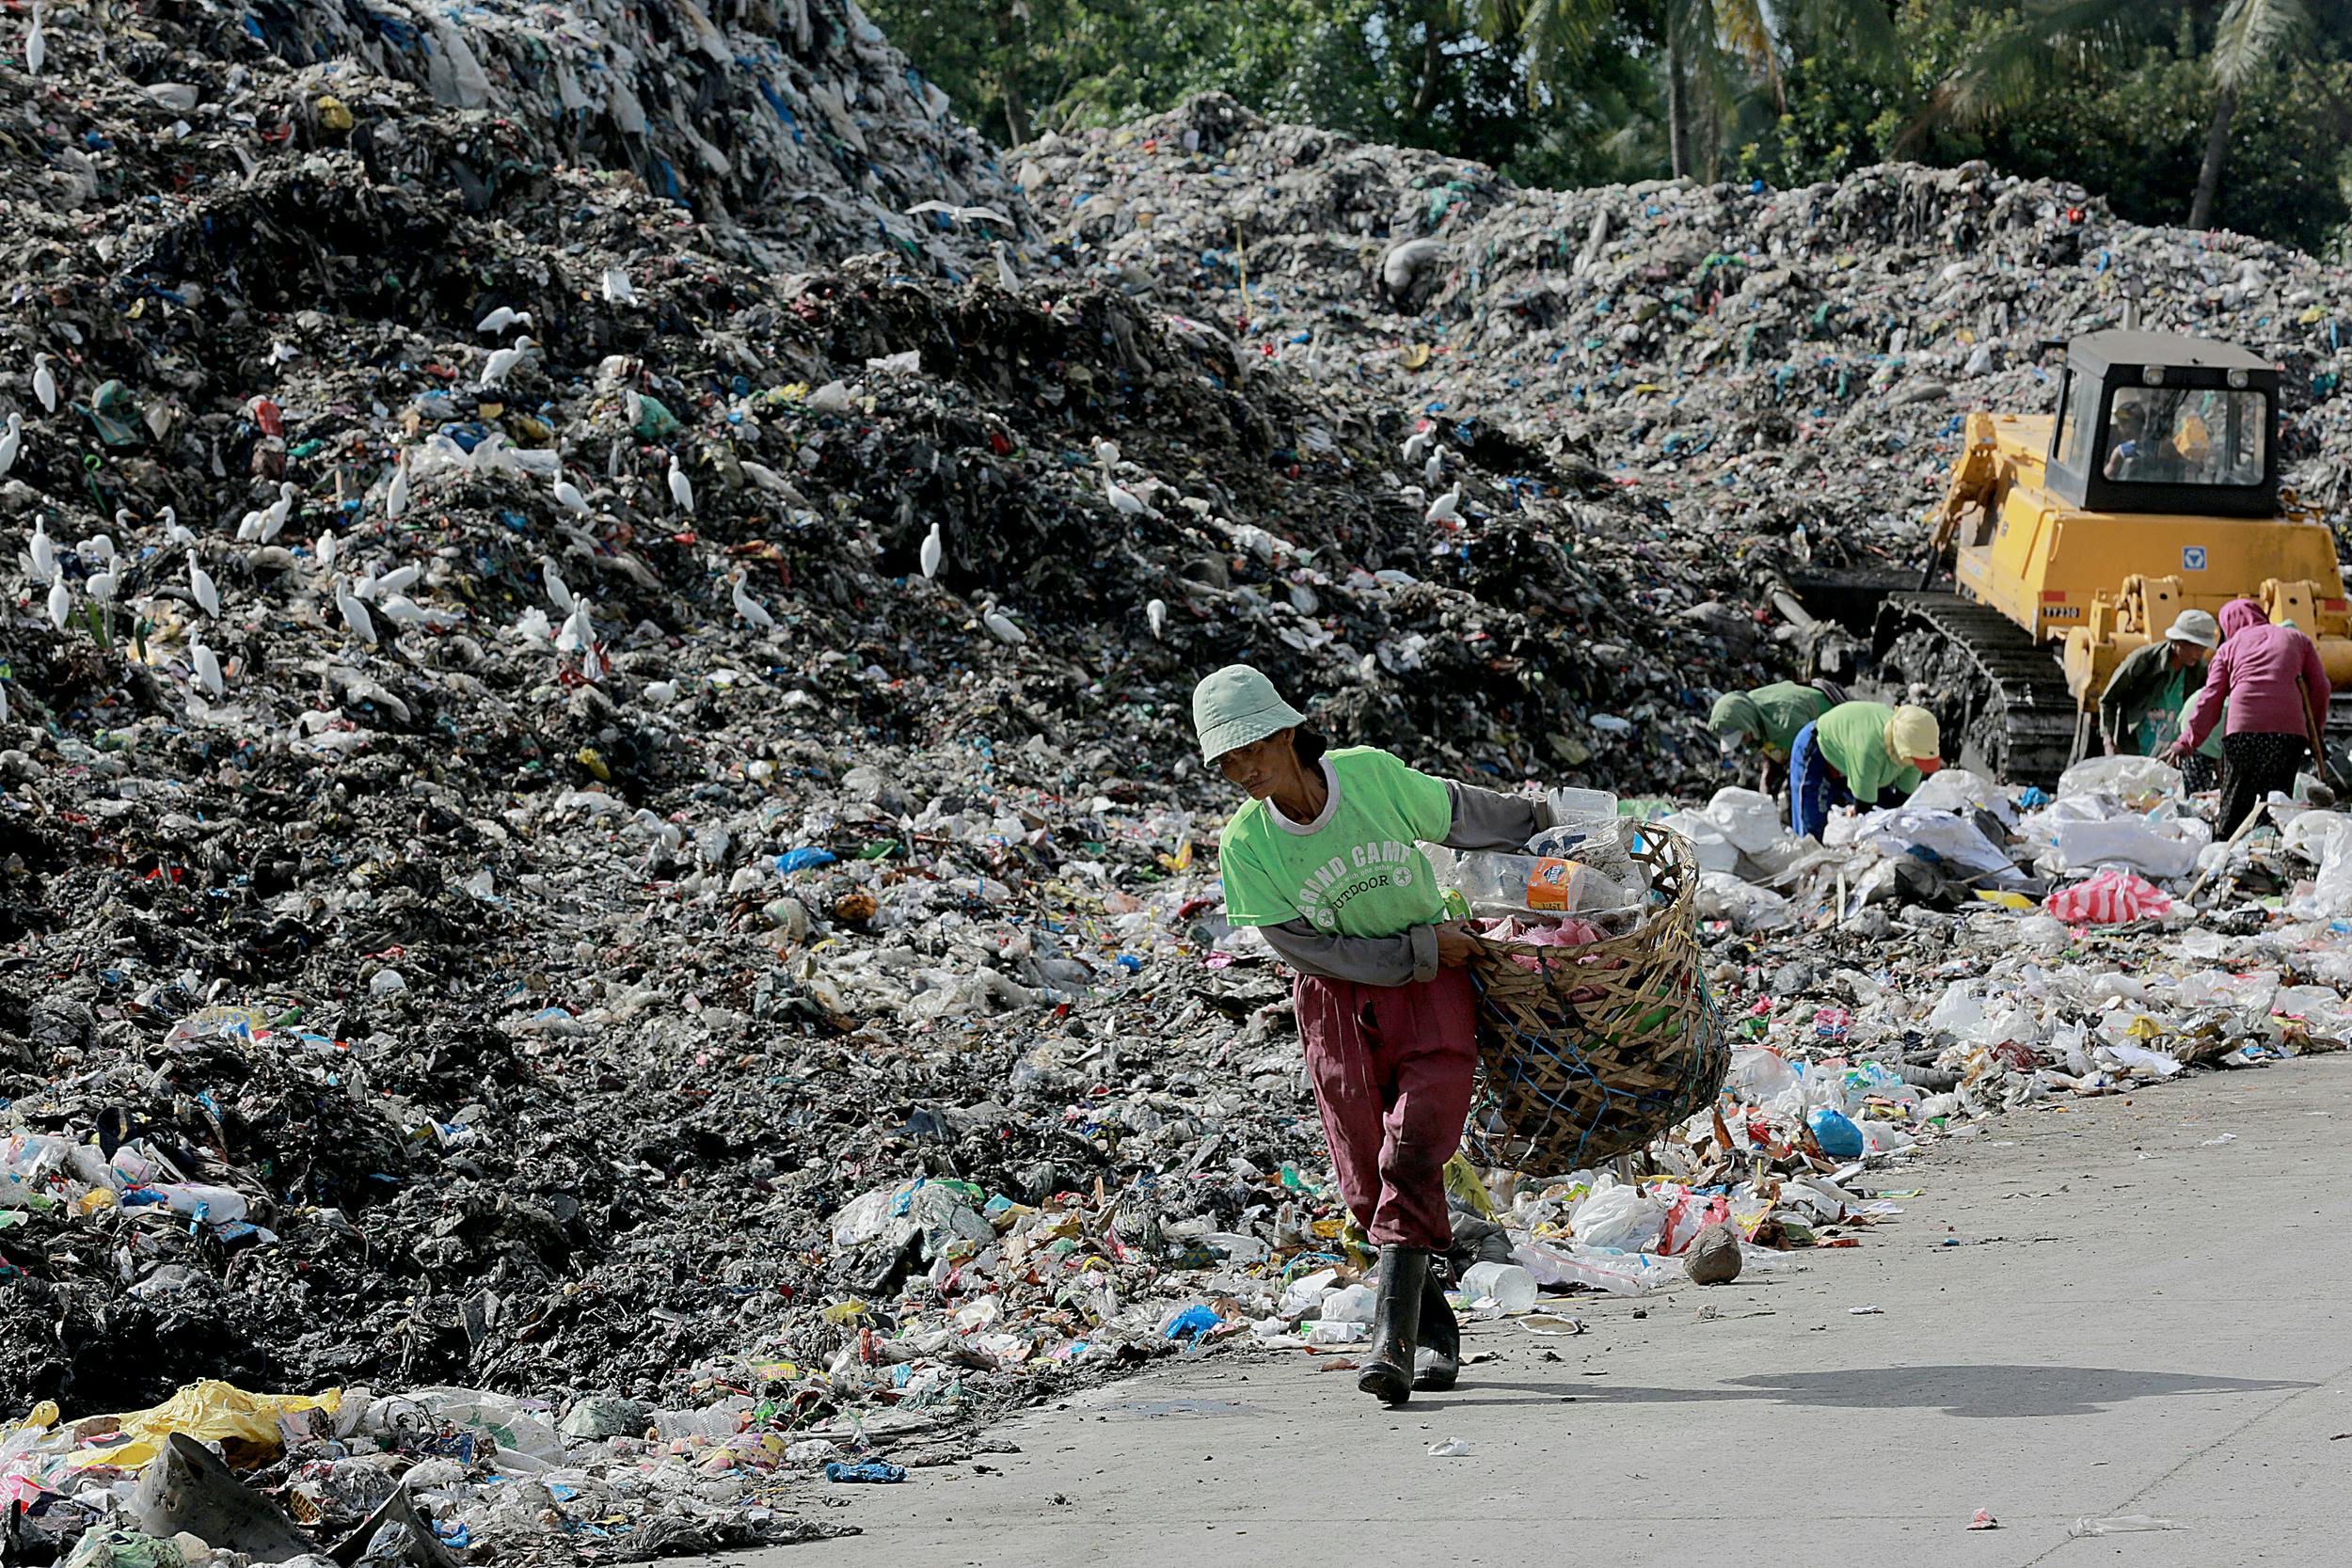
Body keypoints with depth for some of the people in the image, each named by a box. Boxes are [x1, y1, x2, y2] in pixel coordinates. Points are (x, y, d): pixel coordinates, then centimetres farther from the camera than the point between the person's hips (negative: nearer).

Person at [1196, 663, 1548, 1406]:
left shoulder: (1373, 774, -11)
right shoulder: (1245, 846, -10)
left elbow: (1458, 815, 8)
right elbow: (1305, 949, -8)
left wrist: (1545, 821, 23)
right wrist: (1422, 949, -12)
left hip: (1434, 988, -1)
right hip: (1338, 1003, 1)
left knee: (1411, 1155, -17)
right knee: (1369, 1182, 0)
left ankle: (1393, 1337, -23)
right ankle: (1436, 1333, 18)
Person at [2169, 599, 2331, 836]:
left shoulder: (2229, 648, 20)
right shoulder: (2297, 639, 23)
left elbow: (2211, 698, 9)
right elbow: (2320, 687, 15)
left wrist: (2187, 741, 7)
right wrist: (2315, 732, 22)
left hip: (2242, 728, 0)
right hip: (2289, 728, 0)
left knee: (2235, 800, 5)